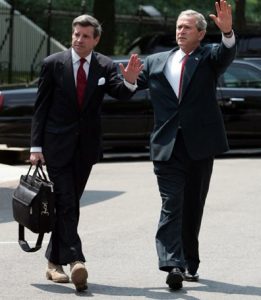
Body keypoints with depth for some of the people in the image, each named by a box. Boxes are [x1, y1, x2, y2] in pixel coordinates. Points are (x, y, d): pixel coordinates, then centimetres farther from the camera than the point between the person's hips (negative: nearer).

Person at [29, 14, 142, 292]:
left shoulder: (105, 66, 2)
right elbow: (41, 107, -2)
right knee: (66, 204, -11)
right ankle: (75, 261, -20)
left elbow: (119, 93, -13)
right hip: (58, 144, -3)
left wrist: (129, 81, -36)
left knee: (69, 204, 10)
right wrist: (36, 146, -6)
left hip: (86, 146, 3)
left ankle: (55, 262, 20)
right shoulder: (53, 64, -4)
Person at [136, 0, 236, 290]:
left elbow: (227, 53, -15)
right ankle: (172, 265, -20)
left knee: (193, 207, 10)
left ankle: (189, 264, 21)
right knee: (172, 205, -11)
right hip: (167, 145, 0)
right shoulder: (156, 62, 12)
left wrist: (227, 31, -37)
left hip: (200, 144, 0)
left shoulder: (209, 57, 6)